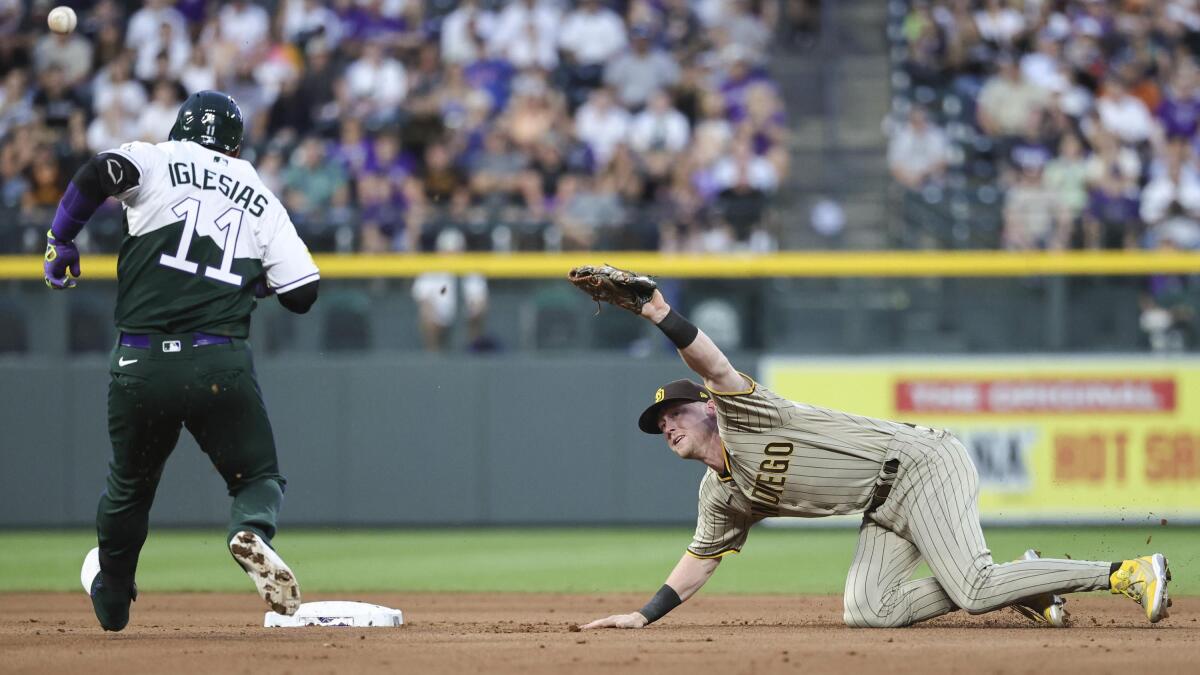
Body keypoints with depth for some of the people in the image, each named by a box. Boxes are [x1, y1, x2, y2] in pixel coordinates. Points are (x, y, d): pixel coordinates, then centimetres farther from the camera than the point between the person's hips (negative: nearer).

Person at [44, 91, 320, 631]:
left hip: (140, 364, 0)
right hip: (221, 365, 0)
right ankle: (252, 531, -24)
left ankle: (111, 598, 40)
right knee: (258, 477, 11)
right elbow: (303, 294, 11)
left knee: (130, 484, 22)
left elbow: (99, 172, -14)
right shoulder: (262, 200, 14)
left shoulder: (158, 162, 8)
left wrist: (61, 240, -1)